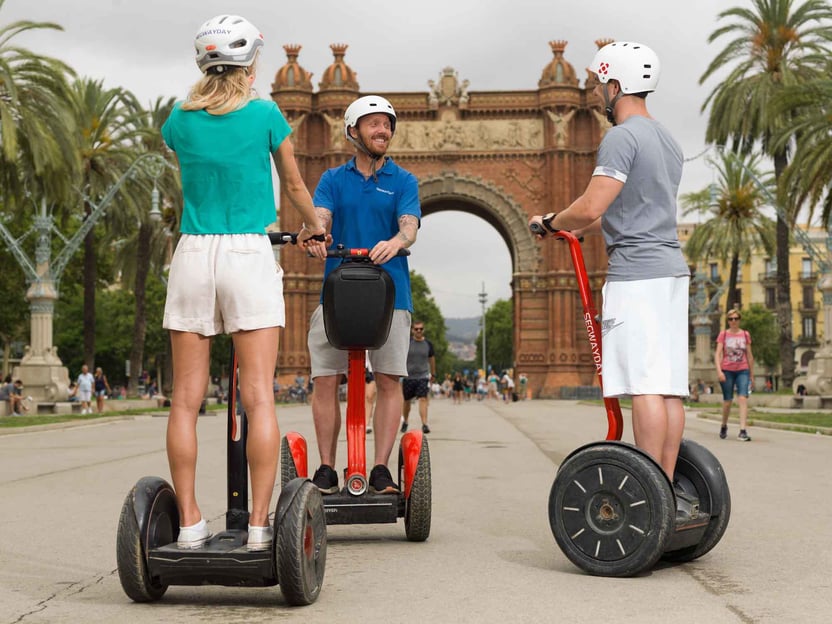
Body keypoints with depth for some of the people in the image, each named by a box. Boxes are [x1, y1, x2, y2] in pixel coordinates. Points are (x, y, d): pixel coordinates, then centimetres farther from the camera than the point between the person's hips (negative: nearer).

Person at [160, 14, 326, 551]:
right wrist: (314, 227, 33)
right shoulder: (265, 114, 0)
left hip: (192, 254, 3)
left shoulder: (180, 119, 8)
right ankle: (260, 523, -4)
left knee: (186, 399, 5)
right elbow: (295, 186, 13)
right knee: (259, 397, -3)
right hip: (249, 255, -3)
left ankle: (190, 522, 7)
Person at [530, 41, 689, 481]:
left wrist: (549, 223, 1)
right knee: (669, 386, 6)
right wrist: (580, 228, 30)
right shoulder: (668, 141, 21)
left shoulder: (622, 137, -9)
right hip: (672, 268, 9)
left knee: (645, 385, -10)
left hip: (636, 273, -9)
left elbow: (590, 207, -17)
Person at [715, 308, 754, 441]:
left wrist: (752, 375, 14)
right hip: (727, 371, -1)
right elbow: (717, 354, -4)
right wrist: (719, 371, -18)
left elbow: (749, 356, 13)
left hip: (742, 370, 1)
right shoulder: (723, 334, 2)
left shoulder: (745, 335, 7)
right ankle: (724, 426, 30)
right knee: (728, 401, 6)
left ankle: (743, 430, -20)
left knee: (743, 398, -15)